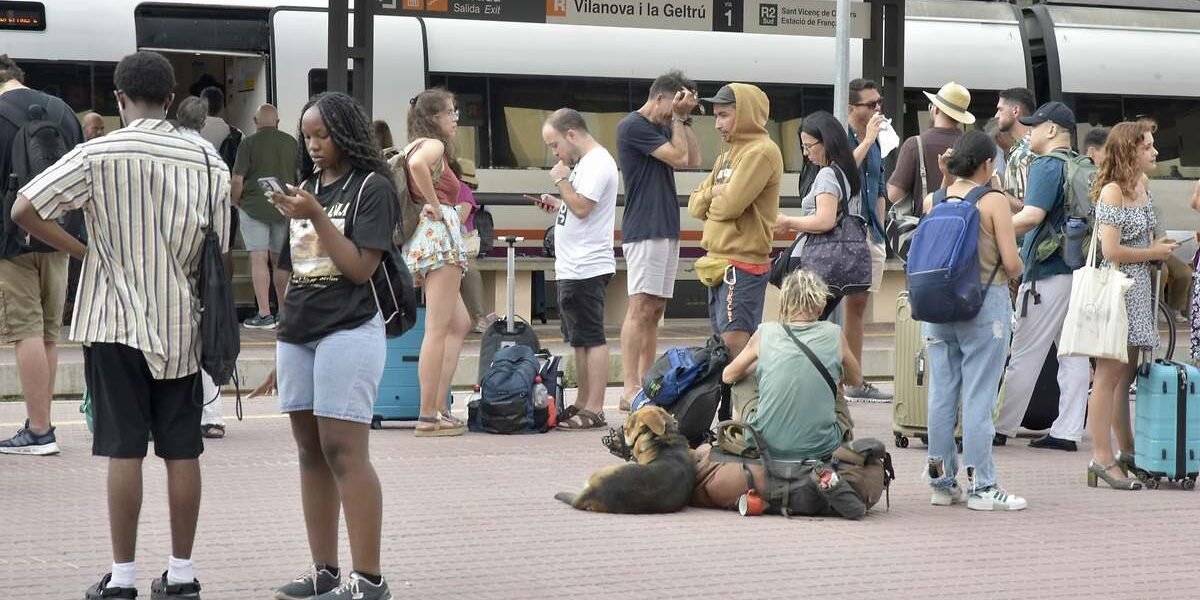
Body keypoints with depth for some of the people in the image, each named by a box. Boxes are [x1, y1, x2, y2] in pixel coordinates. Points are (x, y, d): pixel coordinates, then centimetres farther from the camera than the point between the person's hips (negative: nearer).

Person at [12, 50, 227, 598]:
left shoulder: (99, 155, -8)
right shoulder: (207, 161, 0)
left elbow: (24, 210, -12)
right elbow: (219, 252, 3)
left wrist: (81, 250, -1)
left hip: (116, 324, -2)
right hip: (181, 325, 3)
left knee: (123, 449, 1)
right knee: (182, 450, 7)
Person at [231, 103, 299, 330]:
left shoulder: (249, 143, -7)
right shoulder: (291, 143, 6)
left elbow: (237, 179, -10)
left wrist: (236, 202, 6)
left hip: (254, 207, -4)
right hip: (284, 209, 4)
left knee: (259, 259, -4)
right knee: (280, 260, 13)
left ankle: (264, 314, -9)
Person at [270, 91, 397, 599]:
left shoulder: (372, 187, -5)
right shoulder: (307, 188, 13)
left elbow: (360, 268, -12)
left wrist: (317, 216, -16)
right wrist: (285, 325, 16)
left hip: (349, 331, -7)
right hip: (297, 333, 7)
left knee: (344, 452, -10)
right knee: (310, 452, 7)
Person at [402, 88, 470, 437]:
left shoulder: (416, 146, 20)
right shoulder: (433, 146, -8)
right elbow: (417, 164, -31)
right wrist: (435, 206, -19)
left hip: (424, 239, 10)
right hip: (440, 237, -10)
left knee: (459, 324, 15)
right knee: (437, 330, -8)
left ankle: (438, 408, 12)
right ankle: (428, 417, -8)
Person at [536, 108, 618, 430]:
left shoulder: (597, 163, -12)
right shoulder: (585, 163, 19)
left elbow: (582, 208, -21)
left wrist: (561, 180, -10)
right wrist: (557, 205, 11)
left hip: (587, 268, -11)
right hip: (573, 267, 11)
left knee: (591, 338, -8)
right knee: (580, 340, 14)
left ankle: (594, 409, -7)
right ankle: (582, 404, 20)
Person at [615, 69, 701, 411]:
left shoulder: (663, 128, 19)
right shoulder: (634, 126, -9)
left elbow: (694, 160, 13)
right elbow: (679, 157, -14)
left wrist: (684, 119, 10)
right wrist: (678, 118, -4)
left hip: (666, 230, 10)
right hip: (644, 231, -10)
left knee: (655, 310, 7)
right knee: (640, 308, -12)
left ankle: (647, 385, 8)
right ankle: (630, 390, -14)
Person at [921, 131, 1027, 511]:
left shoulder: (934, 201, 3)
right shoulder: (994, 201, -9)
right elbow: (1011, 263, -14)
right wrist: (1017, 272, 12)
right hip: (984, 303, -5)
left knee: (942, 393, 9)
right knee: (978, 397, -2)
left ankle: (942, 483, 15)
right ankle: (981, 487, 0)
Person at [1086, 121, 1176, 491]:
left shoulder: (1143, 187, 13)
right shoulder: (1112, 192, -14)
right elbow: (1111, 251, -21)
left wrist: (1159, 248, 12)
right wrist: (1153, 253, -9)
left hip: (1138, 292, 9)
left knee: (1126, 374, 14)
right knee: (1110, 373, -7)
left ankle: (1127, 452, 20)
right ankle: (1102, 458, -6)